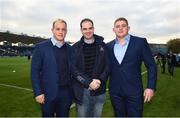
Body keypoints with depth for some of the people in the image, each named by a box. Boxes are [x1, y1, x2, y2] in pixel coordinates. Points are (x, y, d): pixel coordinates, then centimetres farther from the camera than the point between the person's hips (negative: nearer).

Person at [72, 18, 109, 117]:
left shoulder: (102, 45, 4)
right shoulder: (76, 47, -1)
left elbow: (108, 65, 1)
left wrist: (100, 80, -14)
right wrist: (89, 82, -17)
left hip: (99, 90, 2)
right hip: (82, 91, -1)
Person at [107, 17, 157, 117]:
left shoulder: (140, 42, -4)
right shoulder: (109, 46, 5)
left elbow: (151, 66, -3)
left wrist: (151, 87, -8)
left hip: (134, 91, -2)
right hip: (115, 91, 3)